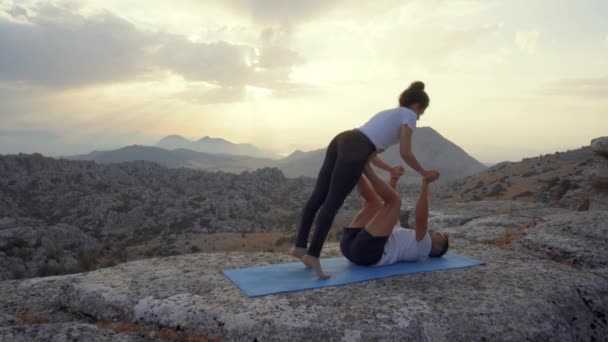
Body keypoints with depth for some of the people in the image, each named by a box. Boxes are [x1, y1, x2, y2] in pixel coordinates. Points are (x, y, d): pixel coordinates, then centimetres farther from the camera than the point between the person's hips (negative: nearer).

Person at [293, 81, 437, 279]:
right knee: (332, 203, -13)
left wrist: (390, 169, 47)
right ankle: (312, 255, -15)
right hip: (355, 151, -9)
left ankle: (300, 246, 9)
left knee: (318, 197, 5)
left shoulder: (387, 114, 38)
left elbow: (369, 151, 37)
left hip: (341, 141, 9)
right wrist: (423, 173, 21)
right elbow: (405, 153, 5)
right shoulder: (408, 115, 15)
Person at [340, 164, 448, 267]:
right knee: (376, 201, 16)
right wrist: (394, 179, 33)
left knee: (394, 201, -7)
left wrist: (425, 183, -5)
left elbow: (421, 217, -5)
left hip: (367, 250, -8)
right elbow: (387, 213, 38)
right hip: (351, 243, 8)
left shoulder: (423, 246, 14)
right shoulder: (407, 238, 37)